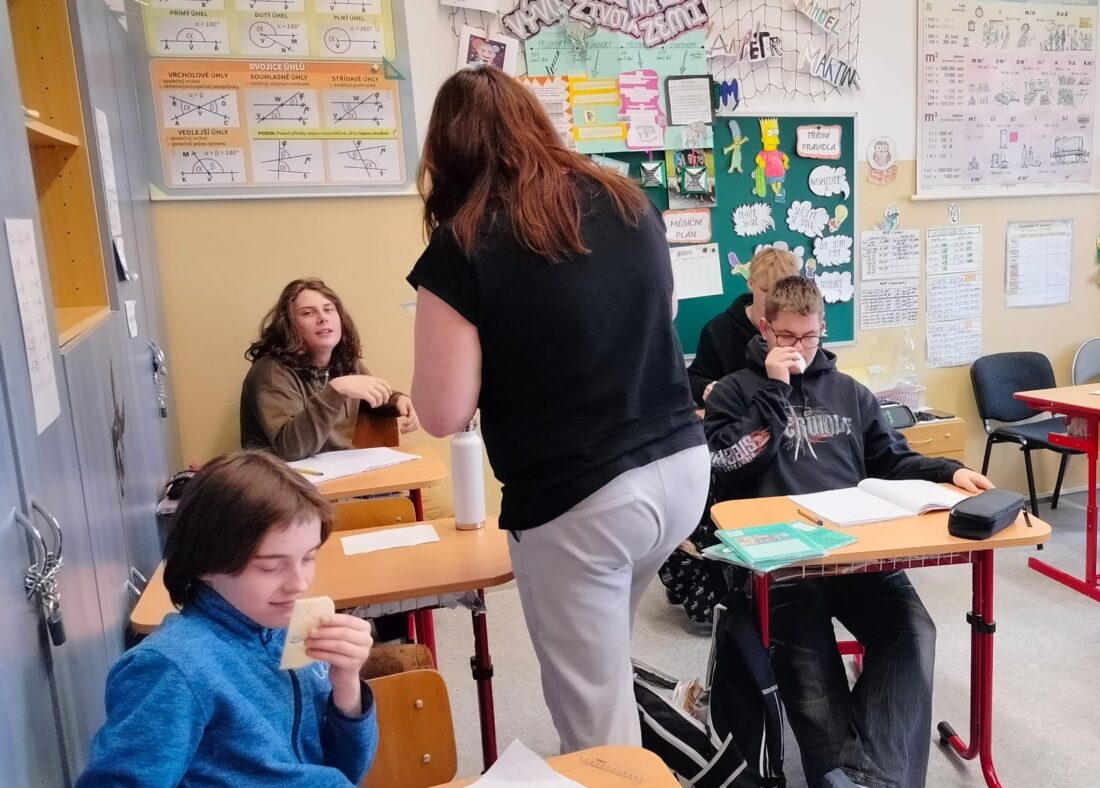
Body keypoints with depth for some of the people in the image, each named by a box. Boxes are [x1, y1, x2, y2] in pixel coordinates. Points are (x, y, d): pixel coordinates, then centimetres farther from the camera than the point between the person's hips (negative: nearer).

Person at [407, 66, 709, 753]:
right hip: (683, 465, 7)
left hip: (577, 499, -7)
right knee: (600, 653, 29)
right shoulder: (630, 201, 5)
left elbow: (443, 414, -11)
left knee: (595, 717, 12)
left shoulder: (462, 245, -12)